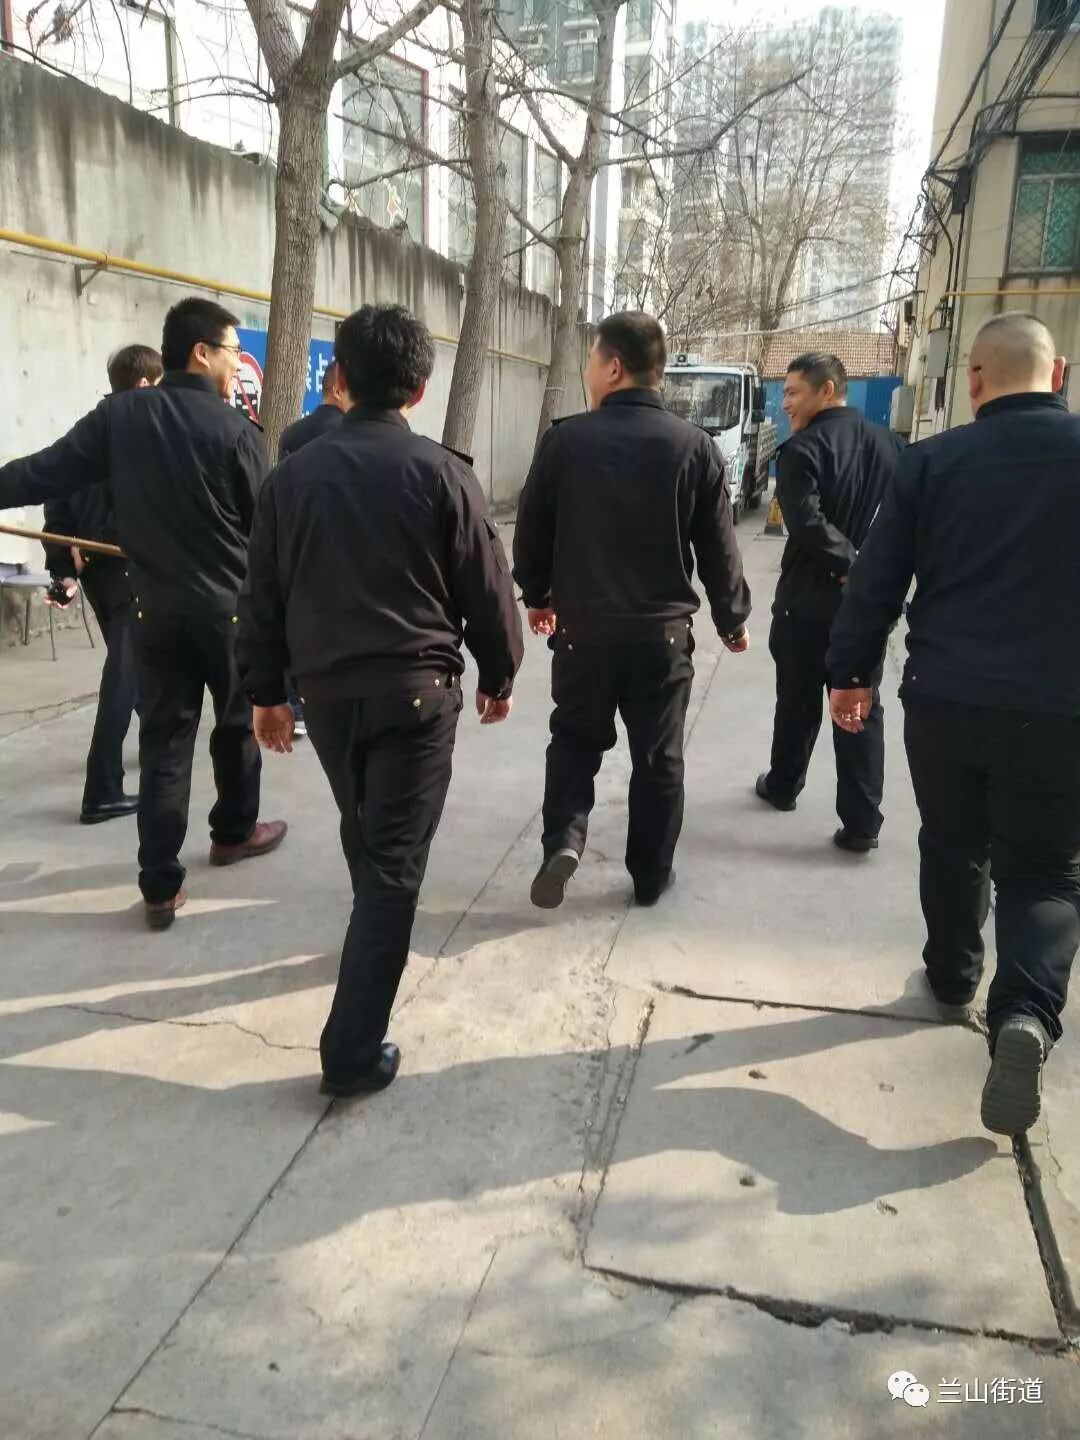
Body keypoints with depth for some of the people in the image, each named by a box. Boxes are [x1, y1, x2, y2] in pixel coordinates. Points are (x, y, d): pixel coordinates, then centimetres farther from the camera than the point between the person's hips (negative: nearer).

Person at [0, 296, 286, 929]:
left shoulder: (120, 414, -2)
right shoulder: (234, 427, -10)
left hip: (156, 609, 3)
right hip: (229, 606, -3)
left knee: (163, 741, 5)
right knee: (238, 724, 19)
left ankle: (161, 885, 4)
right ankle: (235, 831, 37)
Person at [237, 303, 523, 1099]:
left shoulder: (294, 473, 4)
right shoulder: (441, 471, -6)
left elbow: (263, 594, 7)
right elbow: (487, 588, -4)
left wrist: (266, 689, 16)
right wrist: (499, 675, 11)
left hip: (326, 686, 4)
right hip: (416, 687, -4)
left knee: (364, 832, 26)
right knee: (395, 861, -1)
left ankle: (374, 936, 50)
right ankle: (355, 1049, -2)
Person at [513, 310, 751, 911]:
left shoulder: (566, 439, -6)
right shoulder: (694, 446, -4)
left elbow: (532, 532, 2)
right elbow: (718, 549, -1)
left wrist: (538, 596, 19)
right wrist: (733, 618, 14)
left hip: (583, 626, 0)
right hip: (663, 630, 1)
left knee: (575, 739, 19)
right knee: (659, 756, 13)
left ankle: (564, 838, 0)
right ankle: (651, 875, 23)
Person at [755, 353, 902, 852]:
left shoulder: (802, 449, -12)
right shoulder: (890, 444, 7)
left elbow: (807, 524, -25)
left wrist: (849, 565, -16)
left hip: (807, 600, -4)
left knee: (797, 703, 13)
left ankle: (782, 787, 34)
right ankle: (862, 822, 5)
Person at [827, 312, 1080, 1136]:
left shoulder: (934, 460, -1)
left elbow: (877, 580, 0)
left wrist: (850, 673, 10)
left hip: (944, 697, 1)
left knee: (952, 851, 21)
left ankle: (953, 980, 35)